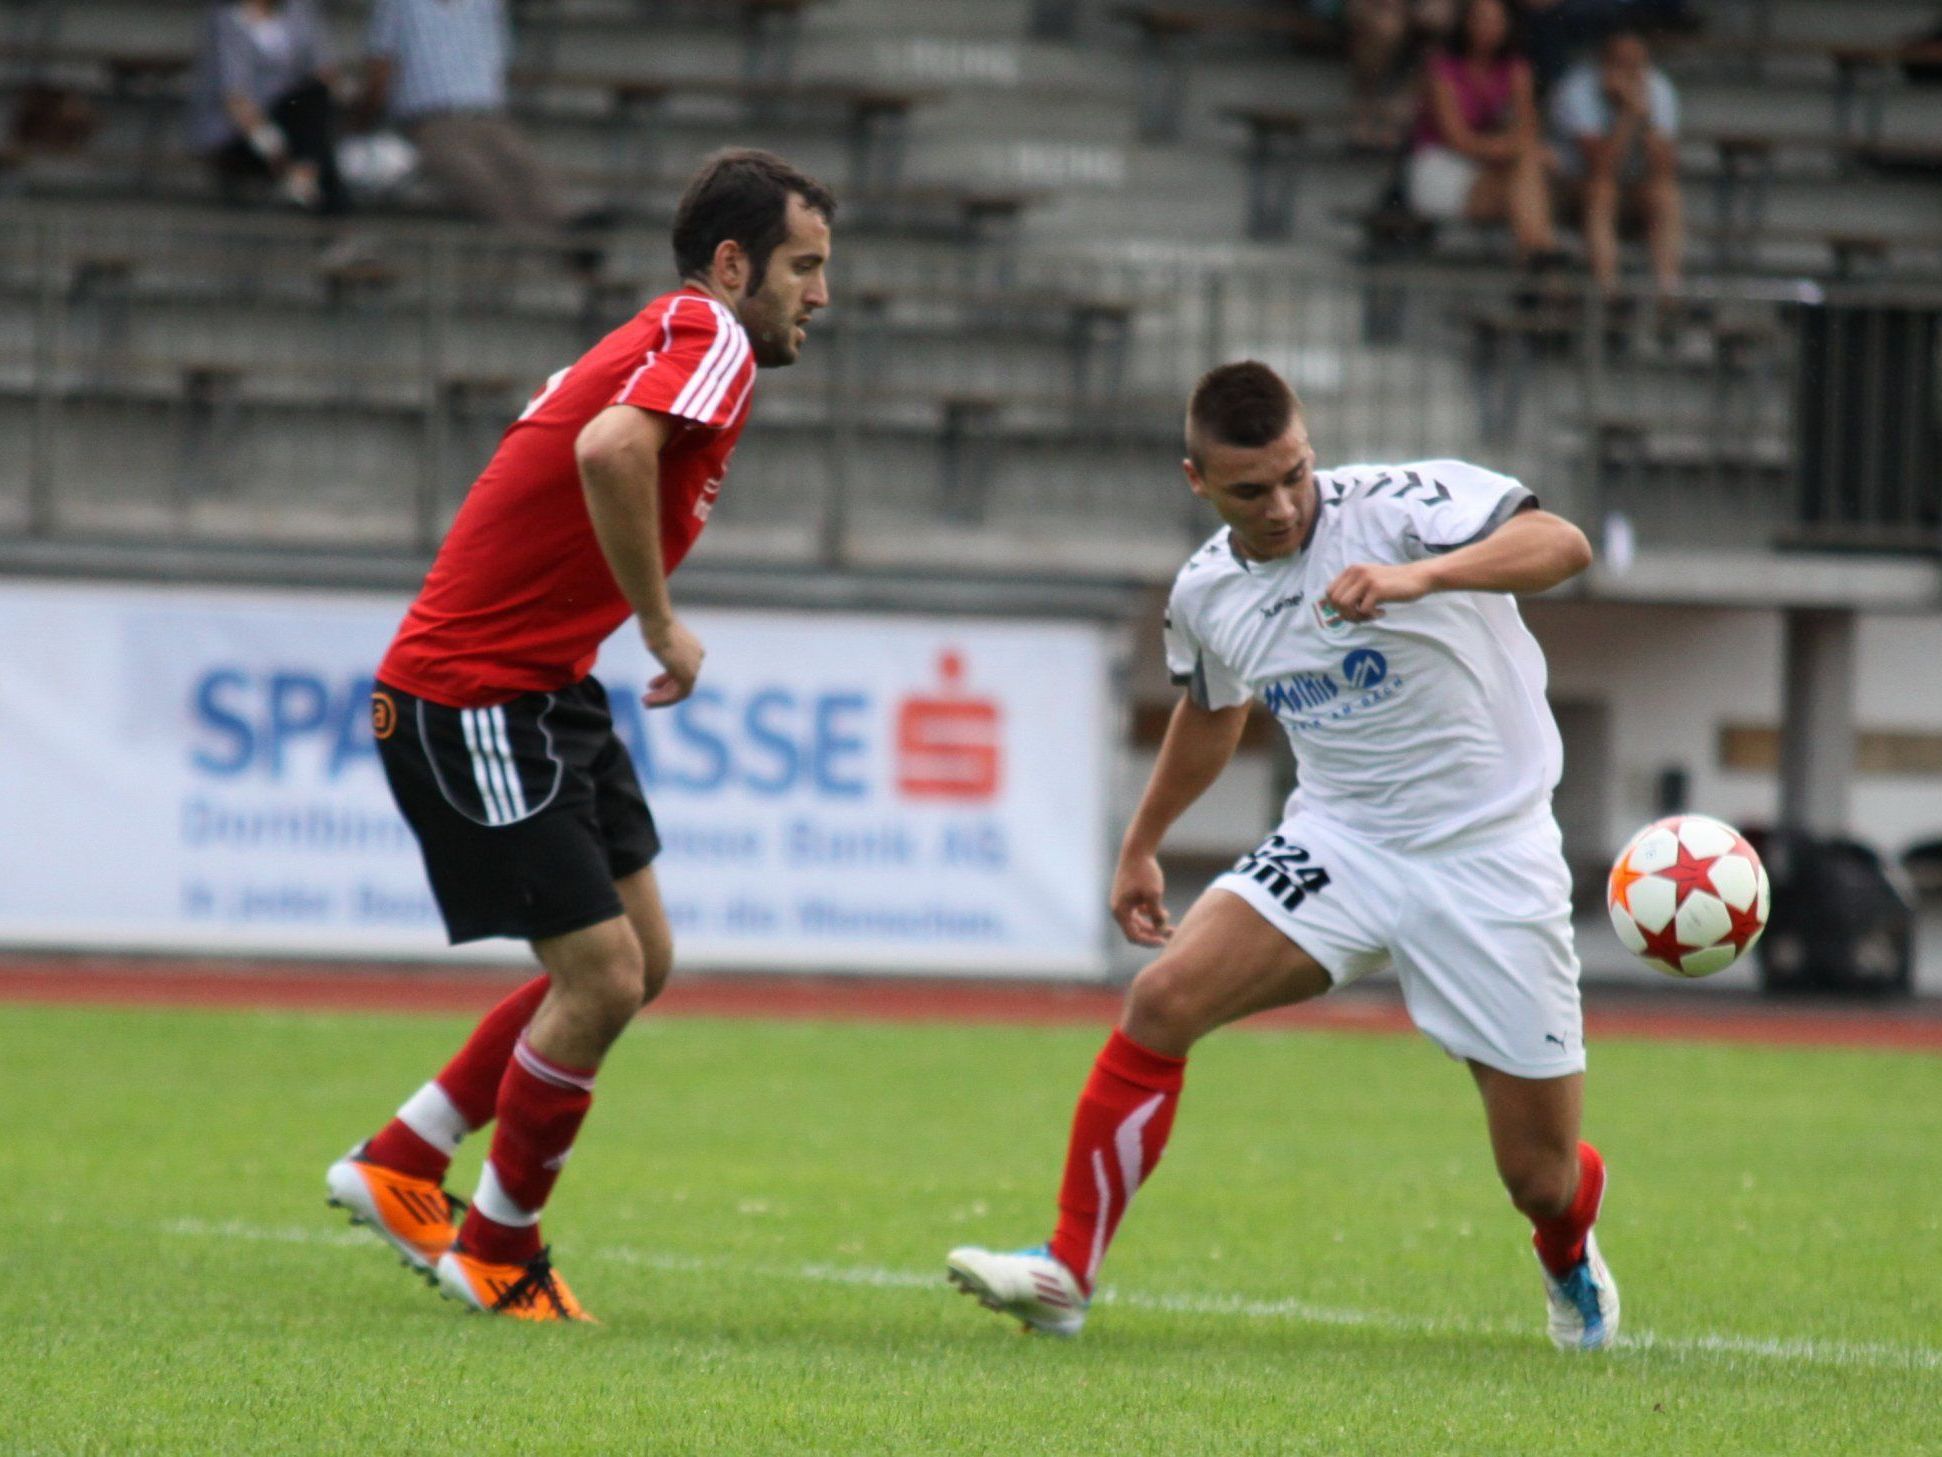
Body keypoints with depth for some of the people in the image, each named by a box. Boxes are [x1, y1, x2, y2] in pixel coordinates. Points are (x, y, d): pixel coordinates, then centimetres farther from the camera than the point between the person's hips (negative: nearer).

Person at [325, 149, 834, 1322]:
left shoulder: (673, 339, 15)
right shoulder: (710, 343, -16)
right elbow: (611, 449, -35)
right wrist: (661, 622, -26)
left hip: (542, 693, 10)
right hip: (471, 699, -10)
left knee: (639, 958, 14)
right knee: (603, 975, -9)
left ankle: (399, 1167, 22)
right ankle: (497, 1256, 8)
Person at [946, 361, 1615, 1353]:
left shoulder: (1398, 505, -17)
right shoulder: (1205, 594, 1)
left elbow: (1561, 545, -31)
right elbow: (1210, 713, 23)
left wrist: (1422, 575, -47)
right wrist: (1139, 849, 31)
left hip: (1491, 861, -4)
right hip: (1336, 845, 4)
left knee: (1540, 1175, 1)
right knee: (1161, 1002, -18)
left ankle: (1570, 1261, 39)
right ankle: (1066, 1272, -8)